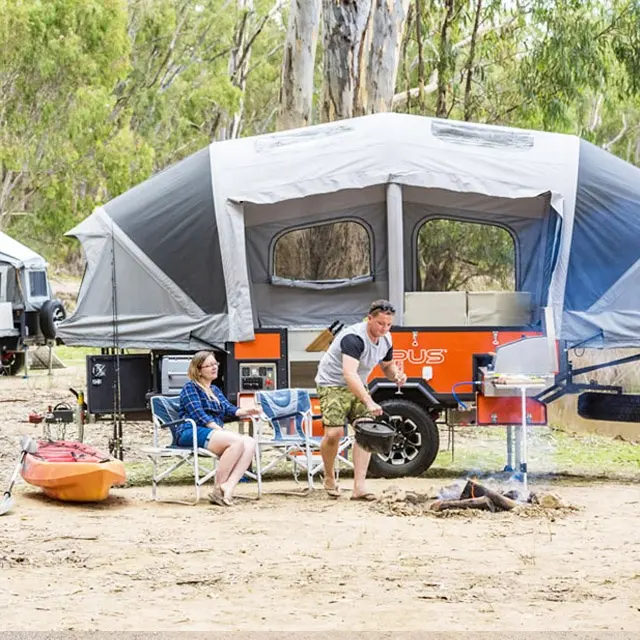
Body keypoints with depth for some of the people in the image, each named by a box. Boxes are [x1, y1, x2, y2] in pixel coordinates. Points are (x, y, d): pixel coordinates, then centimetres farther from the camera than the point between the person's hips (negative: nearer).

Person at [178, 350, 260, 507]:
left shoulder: (215, 390, 29)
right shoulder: (190, 388, 4)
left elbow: (228, 409, 15)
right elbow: (198, 415, -9)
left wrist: (245, 412, -7)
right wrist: (219, 429, -20)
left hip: (215, 433, 8)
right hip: (193, 433, -8)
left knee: (250, 443, -20)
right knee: (237, 441, -31)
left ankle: (228, 488, -34)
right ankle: (218, 487, -24)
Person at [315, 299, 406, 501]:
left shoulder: (385, 341, -2)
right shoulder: (354, 338, -29)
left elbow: (387, 366, 18)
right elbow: (349, 373, -41)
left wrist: (396, 375, -8)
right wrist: (369, 402, -51)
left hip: (358, 387, 7)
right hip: (333, 384, -7)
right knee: (334, 433, -20)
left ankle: (359, 486, -13)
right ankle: (329, 477, 8)